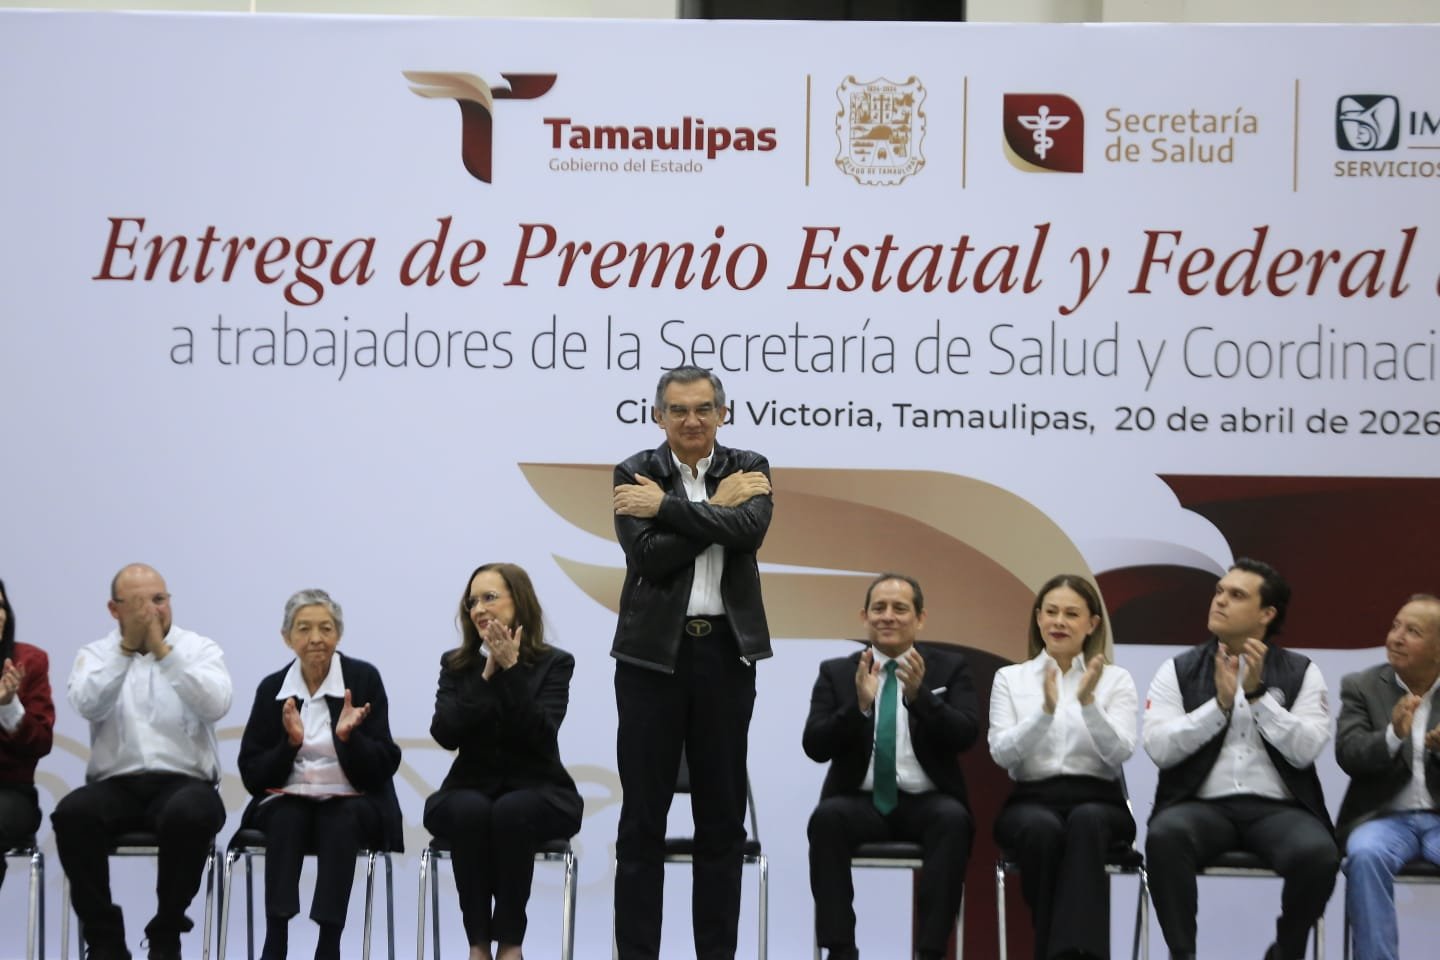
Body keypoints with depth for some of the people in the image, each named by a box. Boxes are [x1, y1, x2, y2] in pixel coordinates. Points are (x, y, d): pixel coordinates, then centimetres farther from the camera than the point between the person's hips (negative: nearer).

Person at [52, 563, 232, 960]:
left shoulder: (200, 650, 8)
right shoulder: (96, 655, 11)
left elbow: (215, 705, -13)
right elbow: (87, 705, -11)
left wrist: (162, 650, -17)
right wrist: (127, 646, -16)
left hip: (183, 782, -1)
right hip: (115, 785, 1)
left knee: (190, 813, -37)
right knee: (72, 812, -32)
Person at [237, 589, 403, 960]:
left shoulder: (364, 679, -2)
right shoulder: (272, 689, 4)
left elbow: (381, 769, -5)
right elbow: (252, 775, 1)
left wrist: (349, 736, -23)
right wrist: (290, 742, -16)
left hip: (351, 806, -1)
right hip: (286, 803, 1)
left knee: (342, 823, -35)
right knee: (286, 820, -32)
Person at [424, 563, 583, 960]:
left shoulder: (554, 663, -2)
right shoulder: (456, 665, 4)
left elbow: (539, 733, -19)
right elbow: (446, 733, -13)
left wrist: (511, 668, -22)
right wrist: (488, 674, -16)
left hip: (536, 791, -1)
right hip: (471, 789, 2)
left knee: (512, 812, -37)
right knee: (470, 811, -35)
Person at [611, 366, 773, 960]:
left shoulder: (748, 470, 5)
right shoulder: (635, 475, 0)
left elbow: (749, 530, -16)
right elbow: (649, 557, -14)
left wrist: (666, 506, -16)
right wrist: (716, 509, -10)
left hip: (726, 654, 2)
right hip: (653, 654, -2)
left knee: (723, 816, 6)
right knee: (643, 818, 0)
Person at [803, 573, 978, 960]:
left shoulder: (949, 667, 9)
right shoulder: (837, 673, 9)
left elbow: (965, 735, -7)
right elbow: (815, 746, -3)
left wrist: (919, 695, -22)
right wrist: (859, 705, -19)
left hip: (927, 803, 0)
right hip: (861, 801, 0)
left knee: (954, 820, -34)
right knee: (827, 817, -33)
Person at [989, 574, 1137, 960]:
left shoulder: (1116, 679, 9)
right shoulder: (1010, 678, 11)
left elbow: (1119, 754, -5)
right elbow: (1002, 754, -3)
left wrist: (1088, 702, -20)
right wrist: (1046, 710, -18)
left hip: (1097, 801, 0)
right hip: (1031, 801, 0)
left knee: (1086, 822, -39)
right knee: (1042, 829, -38)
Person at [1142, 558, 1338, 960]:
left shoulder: (1301, 673, 9)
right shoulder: (1178, 670, 9)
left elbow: (1305, 751, -4)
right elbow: (1158, 748, -3)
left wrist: (1257, 694, -11)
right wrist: (1219, 704, -11)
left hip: (1277, 808, 0)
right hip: (1202, 806, 0)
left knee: (1317, 853, -33)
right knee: (1165, 836, -36)